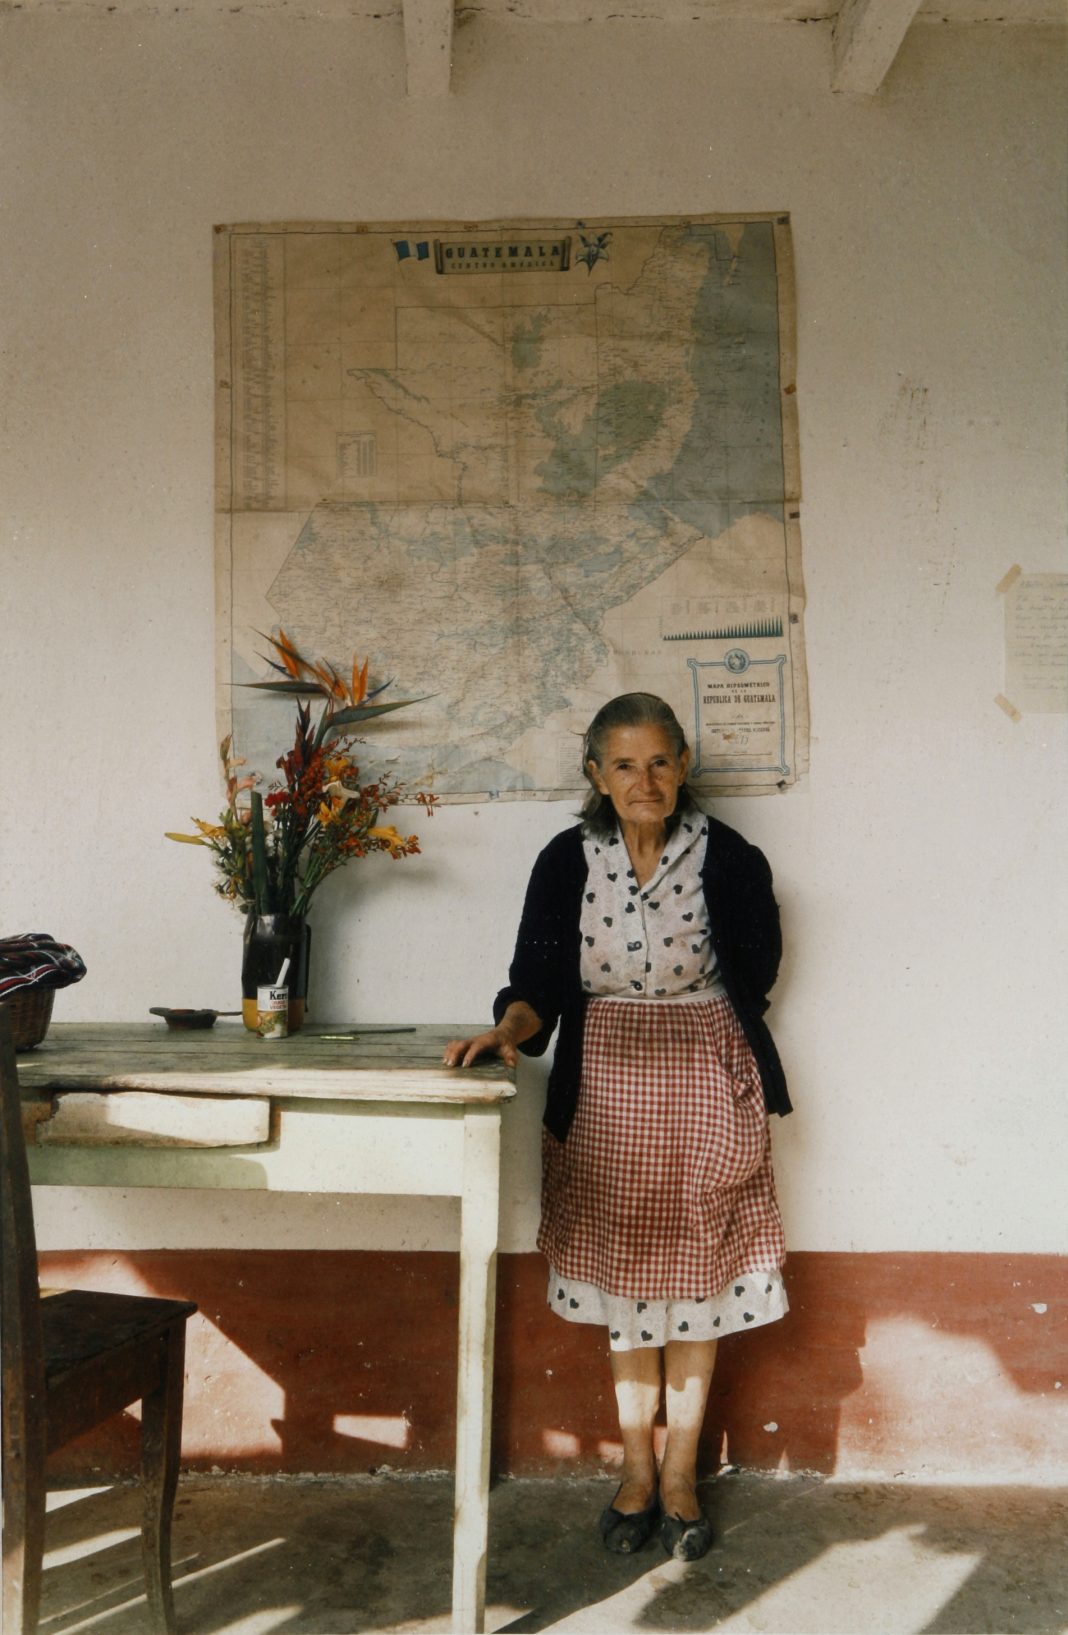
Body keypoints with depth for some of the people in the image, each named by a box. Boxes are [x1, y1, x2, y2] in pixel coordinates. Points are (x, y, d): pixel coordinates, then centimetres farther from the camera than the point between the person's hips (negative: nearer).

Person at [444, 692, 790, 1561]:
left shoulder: (726, 857, -8)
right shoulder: (567, 862, -5)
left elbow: (755, 974, 1)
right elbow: (540, 980, -6)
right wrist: (508, 1030, -26)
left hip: (704, 1082, -1)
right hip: (606, 1087, 2)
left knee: (694, 1275, 7)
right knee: (623, 1275, 12)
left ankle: (680, 1471, 24)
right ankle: (637, 1469, 27)